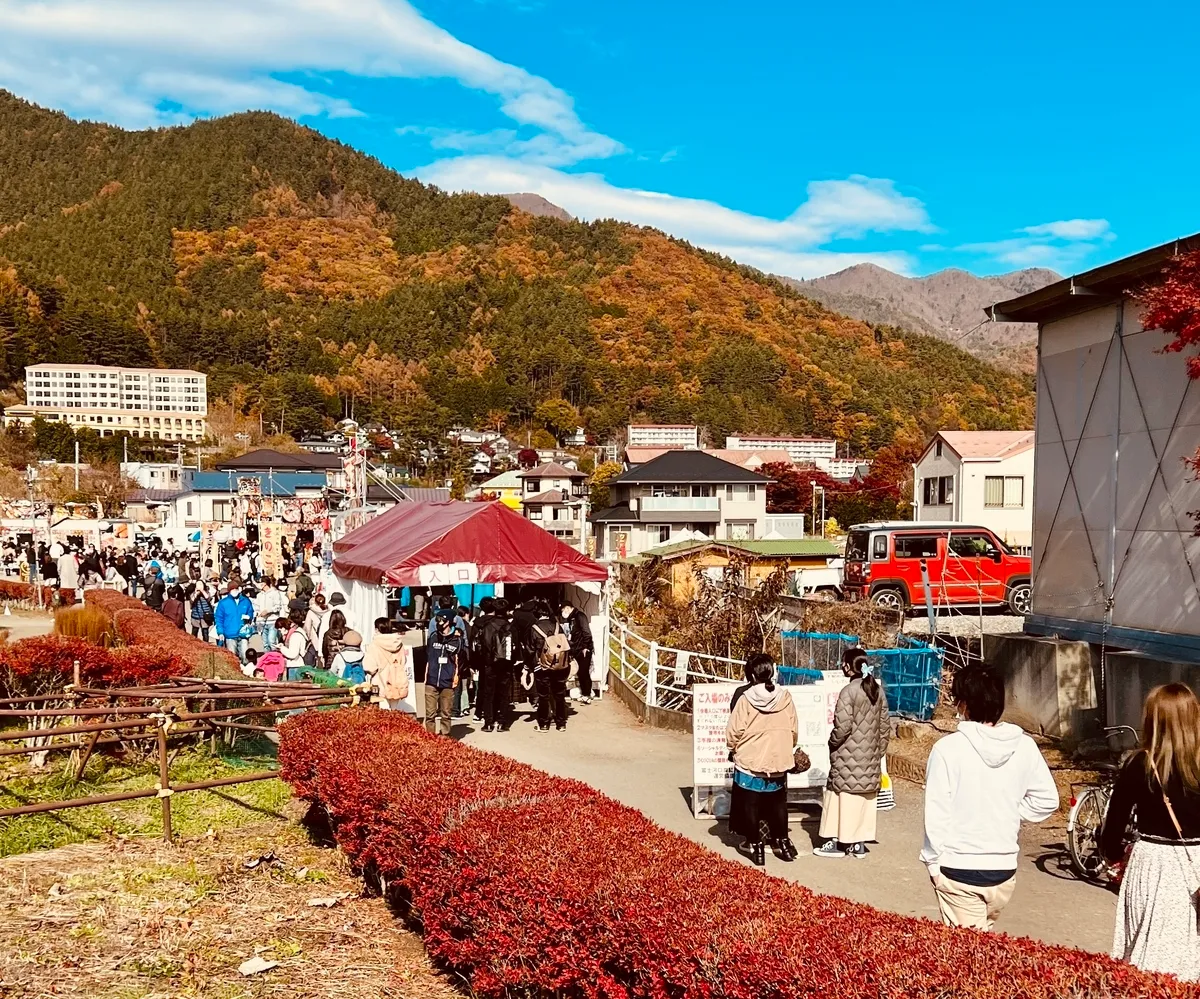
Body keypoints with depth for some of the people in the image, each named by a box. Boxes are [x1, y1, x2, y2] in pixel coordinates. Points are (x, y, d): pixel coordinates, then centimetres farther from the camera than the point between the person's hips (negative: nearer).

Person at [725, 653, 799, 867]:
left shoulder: (746, 699, -14)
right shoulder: (785, 698, -7)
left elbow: (733, 735, -11)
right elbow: (794, 732, 1)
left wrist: (736, 747, 10)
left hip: (749, 764, -3)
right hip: (778, 764, 3)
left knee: (750, 807, 11)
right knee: (778, 805, 21)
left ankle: (756, 846, 14)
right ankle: (782, 842, 28)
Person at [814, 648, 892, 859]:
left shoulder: (849, 691, -16)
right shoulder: (878, 690, 4)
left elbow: (843, 727, -18)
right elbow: (885, 726, 8)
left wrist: (832, 743, 0)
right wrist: (879, 750, 17)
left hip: (849, 756, -6)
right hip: (870, 757, 6)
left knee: (843, 796, 4)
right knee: (864, 798, 12)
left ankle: (838, 842, 10)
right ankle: (858, 843, 17)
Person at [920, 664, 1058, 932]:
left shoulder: (948, 748, -16)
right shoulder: (1023, 746, -4)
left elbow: (936, 811, -14)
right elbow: (1047, 800, 5)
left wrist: (933, 860, -3)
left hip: (958, 870, -4)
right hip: (1004, 869, 4)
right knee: (986, 937, 24)